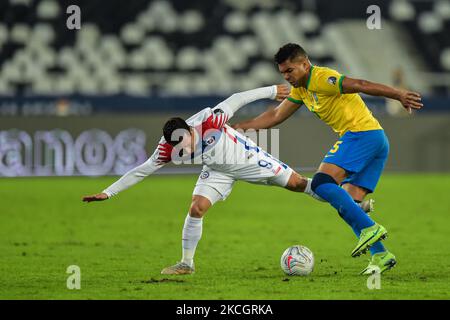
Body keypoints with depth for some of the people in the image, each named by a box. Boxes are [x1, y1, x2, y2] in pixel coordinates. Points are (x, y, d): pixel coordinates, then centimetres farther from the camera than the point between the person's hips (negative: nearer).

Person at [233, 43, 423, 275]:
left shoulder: (321, 78, -10)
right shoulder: (301, 89, 20)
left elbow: (360, 86, -20)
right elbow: (275, 116, 29)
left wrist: (399, 95, -28)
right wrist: (240, 127, 26)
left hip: (361, 133, -10)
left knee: (321, 183, -19)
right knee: (349, 205, 6)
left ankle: (369, 228, -24)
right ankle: (380, 255, -1)